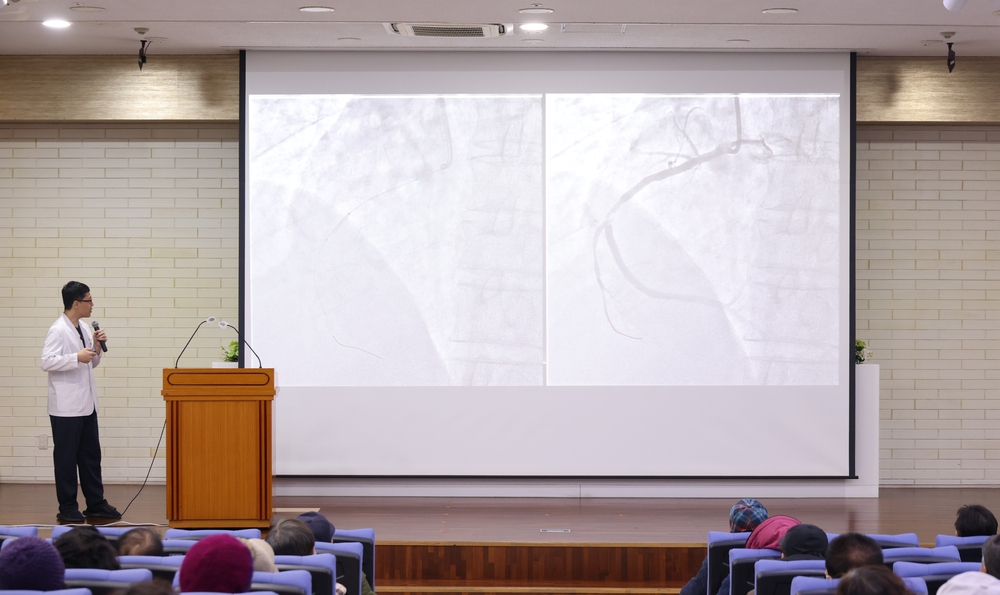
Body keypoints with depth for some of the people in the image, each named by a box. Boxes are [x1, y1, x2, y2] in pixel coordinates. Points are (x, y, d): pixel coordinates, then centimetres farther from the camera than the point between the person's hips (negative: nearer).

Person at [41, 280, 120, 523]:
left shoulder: (84, 329, 13)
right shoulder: (58, 330, -12)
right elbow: (46, 362, -21)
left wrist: (96, 348, 4)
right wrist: (77, 357, -26)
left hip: (86, 405, 8)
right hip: (66, 406, -8)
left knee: (91, 456, 11)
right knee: (66, 457, 0)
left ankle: (96, 504, 17)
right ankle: (67, 508, 7)